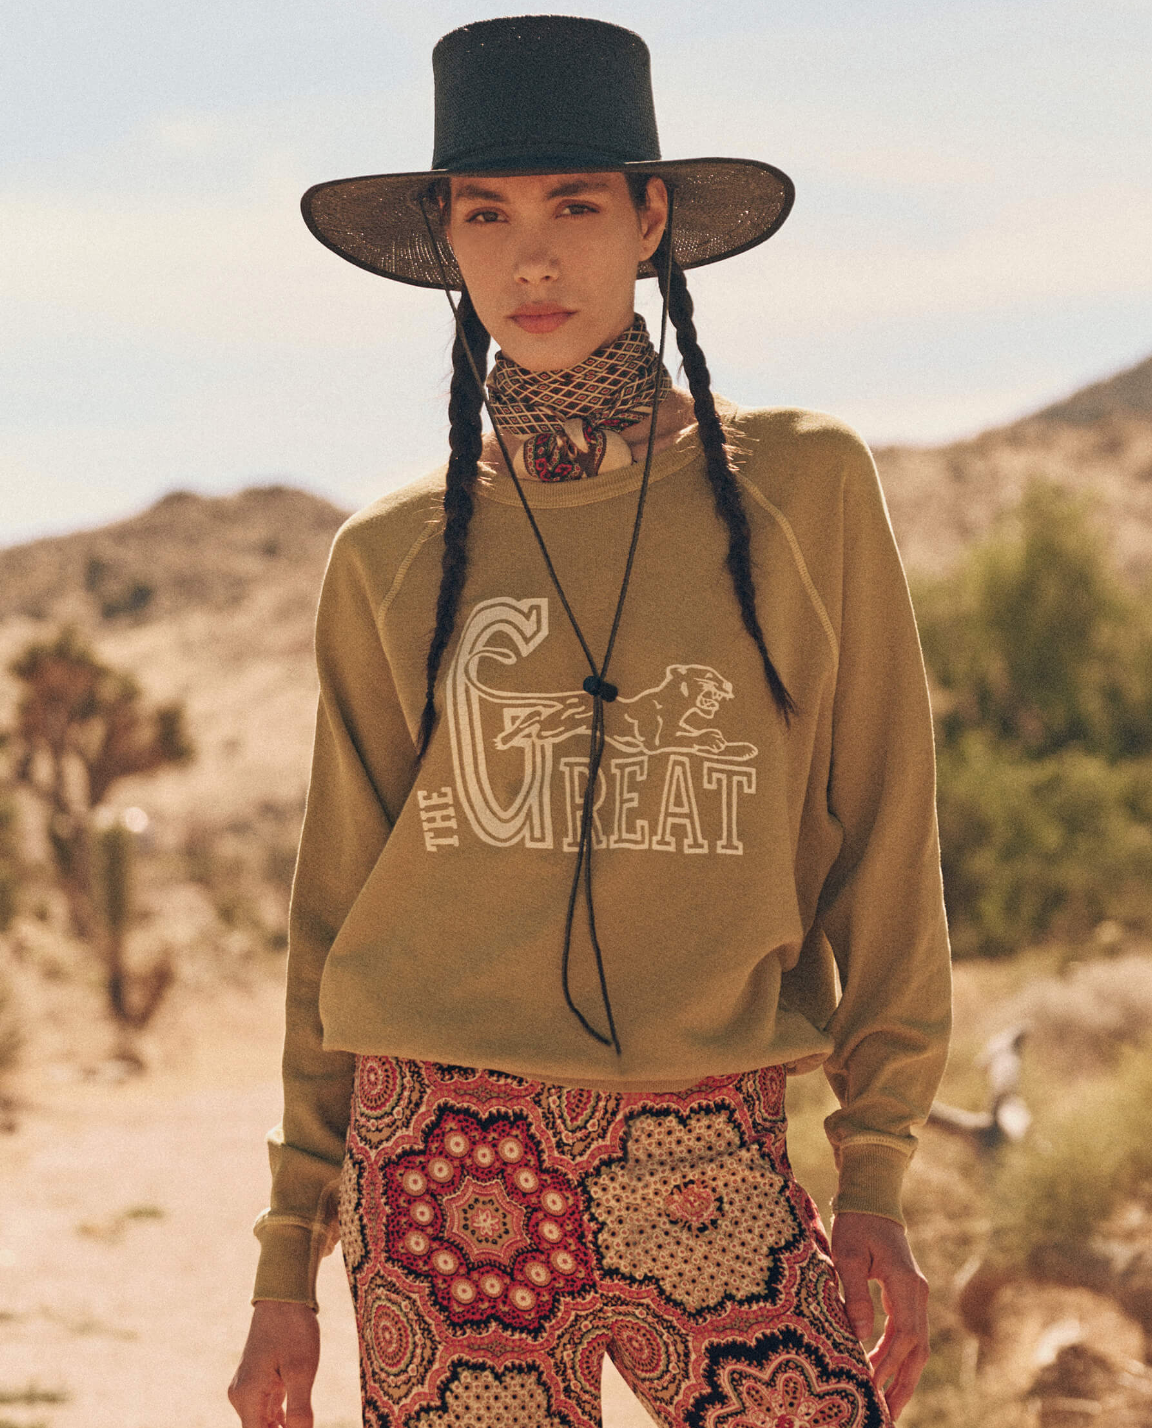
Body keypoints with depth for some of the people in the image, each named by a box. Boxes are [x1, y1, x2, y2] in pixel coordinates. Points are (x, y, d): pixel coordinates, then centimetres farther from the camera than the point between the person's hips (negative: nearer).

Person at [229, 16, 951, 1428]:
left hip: (705, 1163, 0)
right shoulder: (388, 562, 6)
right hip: (444, 1158, 1)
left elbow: (877, 833, 6)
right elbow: (336, 913, 12)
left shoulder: (803, 490, 3)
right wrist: (288, 1260, 12)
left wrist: (876, 1176, 1)